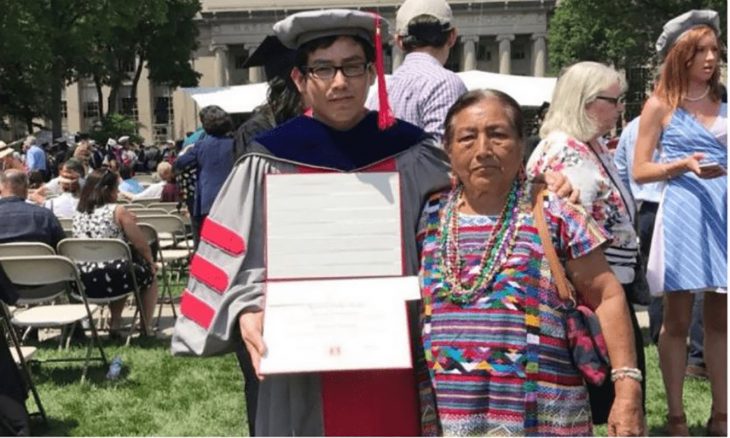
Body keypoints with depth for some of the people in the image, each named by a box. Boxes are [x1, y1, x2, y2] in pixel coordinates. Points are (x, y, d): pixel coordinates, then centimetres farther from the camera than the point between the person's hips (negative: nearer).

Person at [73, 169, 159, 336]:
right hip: (112, 279, -6)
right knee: (149, 275, 22)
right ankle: (145, 327, 21)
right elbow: (142, 246, -6)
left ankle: (115, 324, 34)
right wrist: (151, 263, 15)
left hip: (82, 284, 6)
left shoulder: (78, 213, 10)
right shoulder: (117, 211, -7)